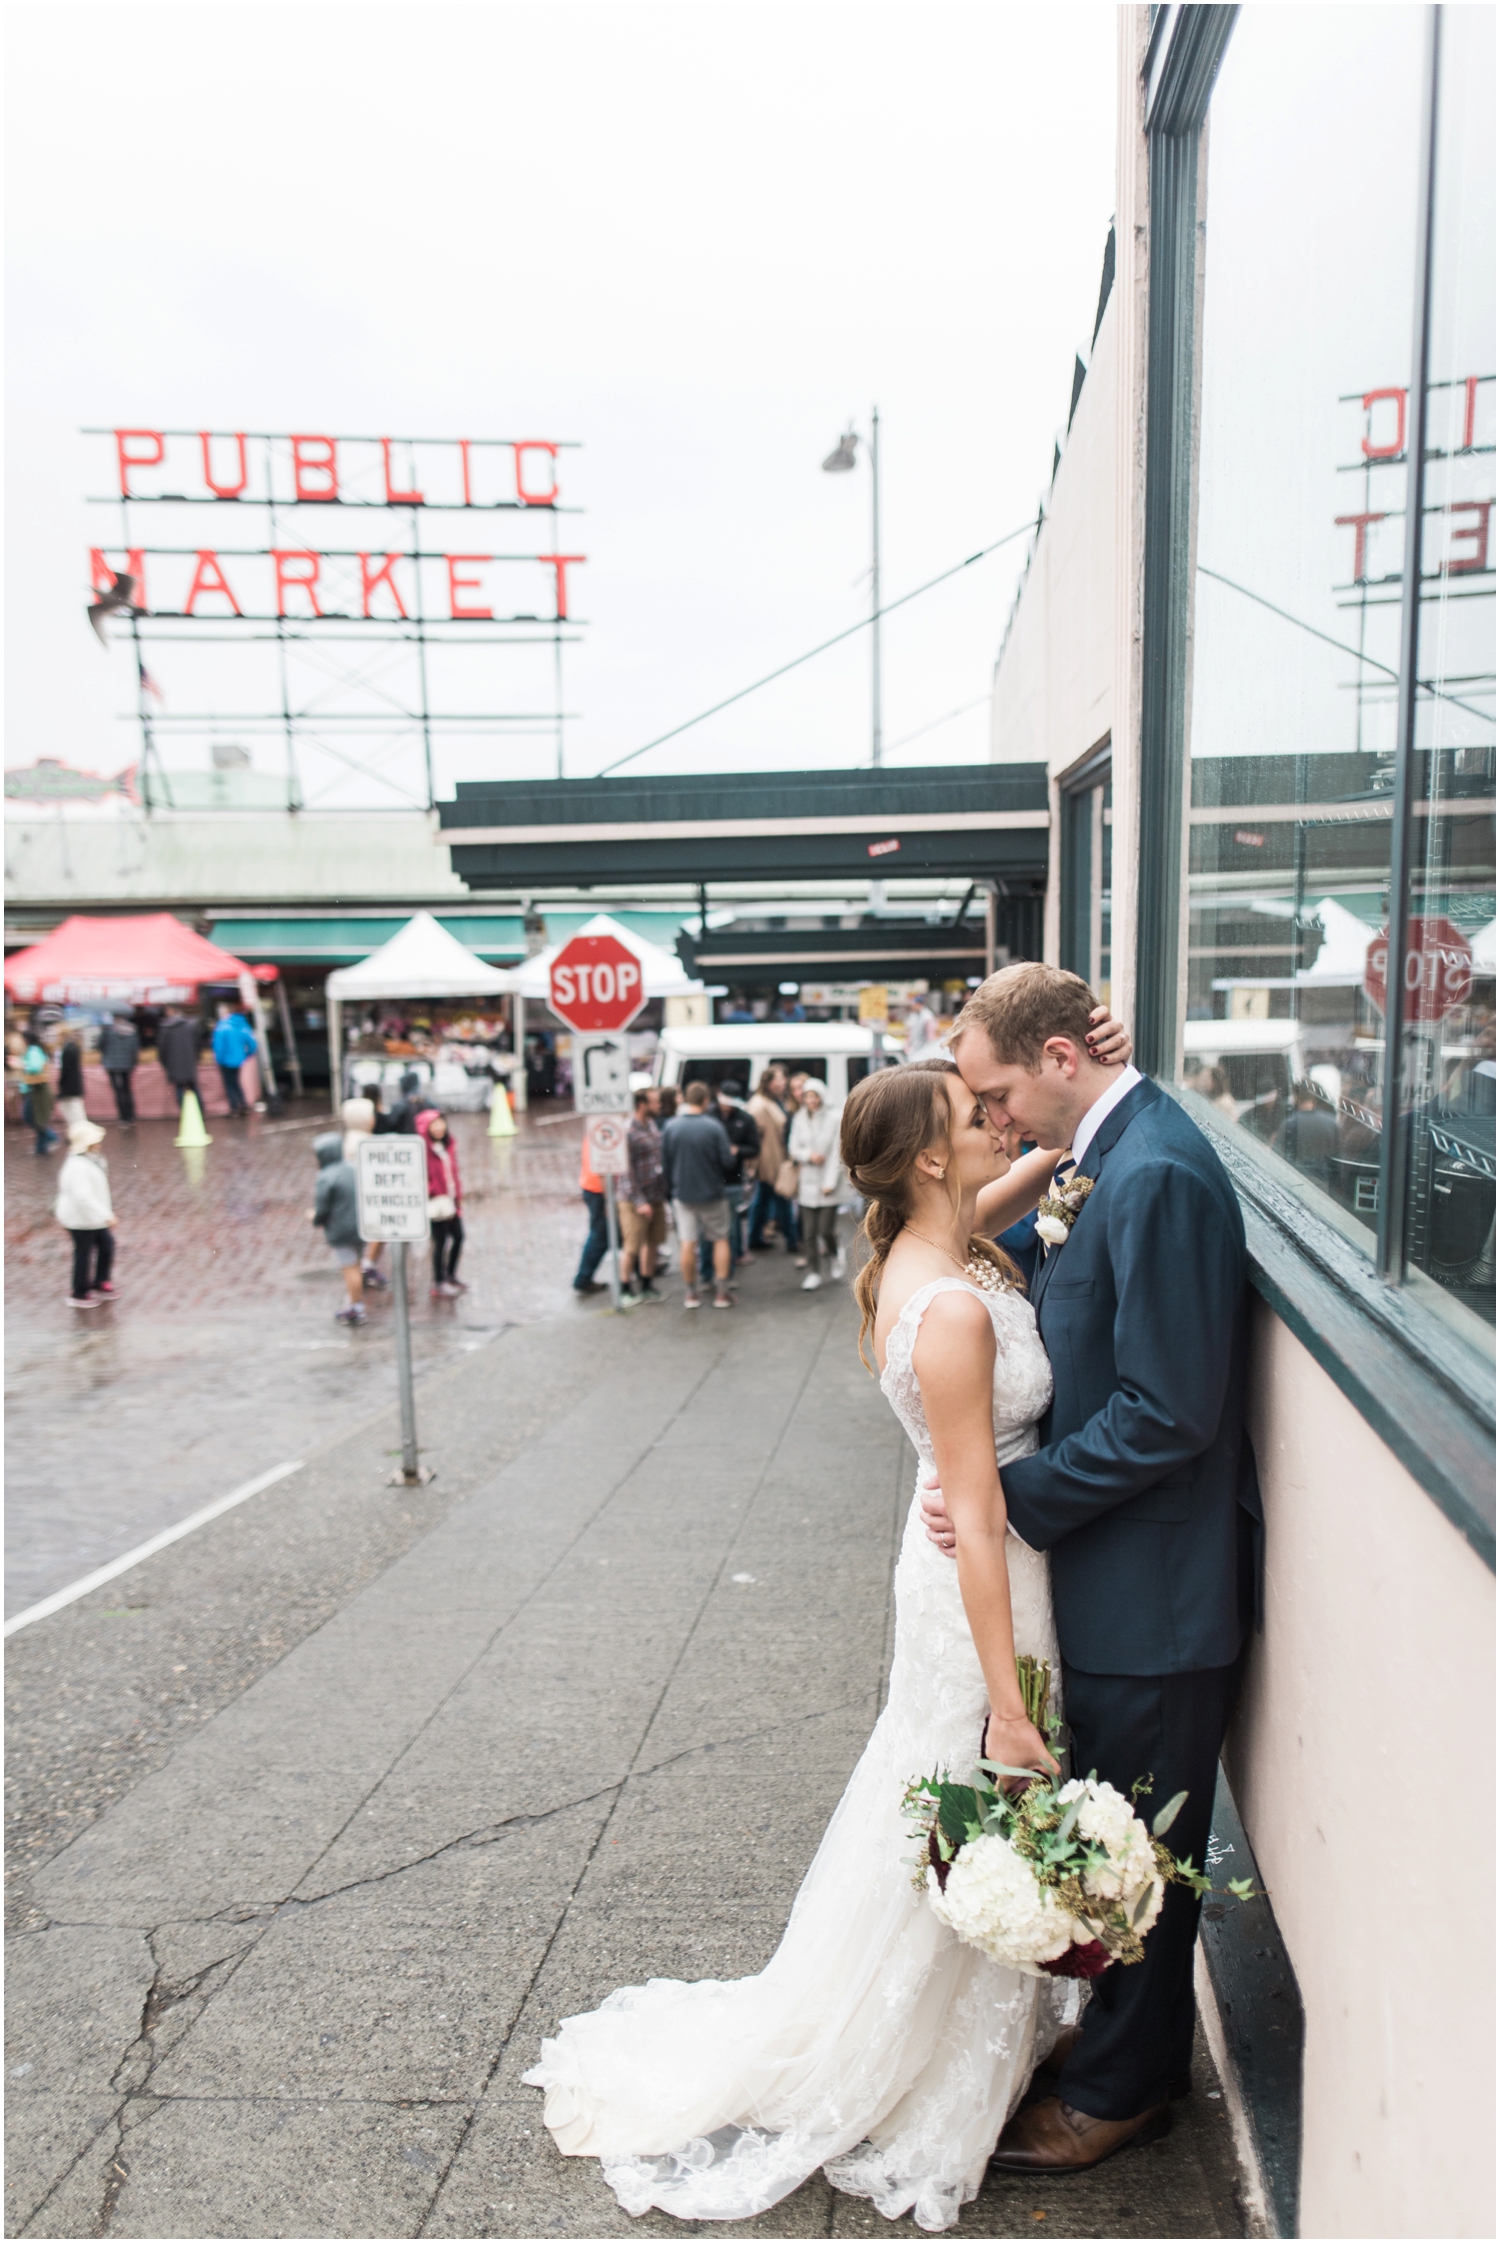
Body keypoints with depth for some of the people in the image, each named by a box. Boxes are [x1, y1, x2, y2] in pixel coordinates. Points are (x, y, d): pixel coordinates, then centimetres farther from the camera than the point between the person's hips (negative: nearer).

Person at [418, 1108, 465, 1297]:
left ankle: (451, 1275, 35)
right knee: (440, 1241, 1)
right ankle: (439, 1284, 14)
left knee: (458, 1236, 16)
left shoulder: (448, 1145, 7)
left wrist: (458, 1195, 13)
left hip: (451, 1199, 8)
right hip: (436, 1203, -8)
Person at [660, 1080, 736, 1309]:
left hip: (683, 1194, 2)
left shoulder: (671, 1127, -7)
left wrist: (670, 1189, 13)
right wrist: (732, 1153, 10)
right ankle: (721, 1293, 12)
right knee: (721, 1240, 12)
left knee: (688, 1243, 8)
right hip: (713, 1193, -2)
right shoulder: (714, 1126, -16)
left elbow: (665, 1164, 0)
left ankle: (690, 1294, 15)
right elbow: (727, 1162, -13)